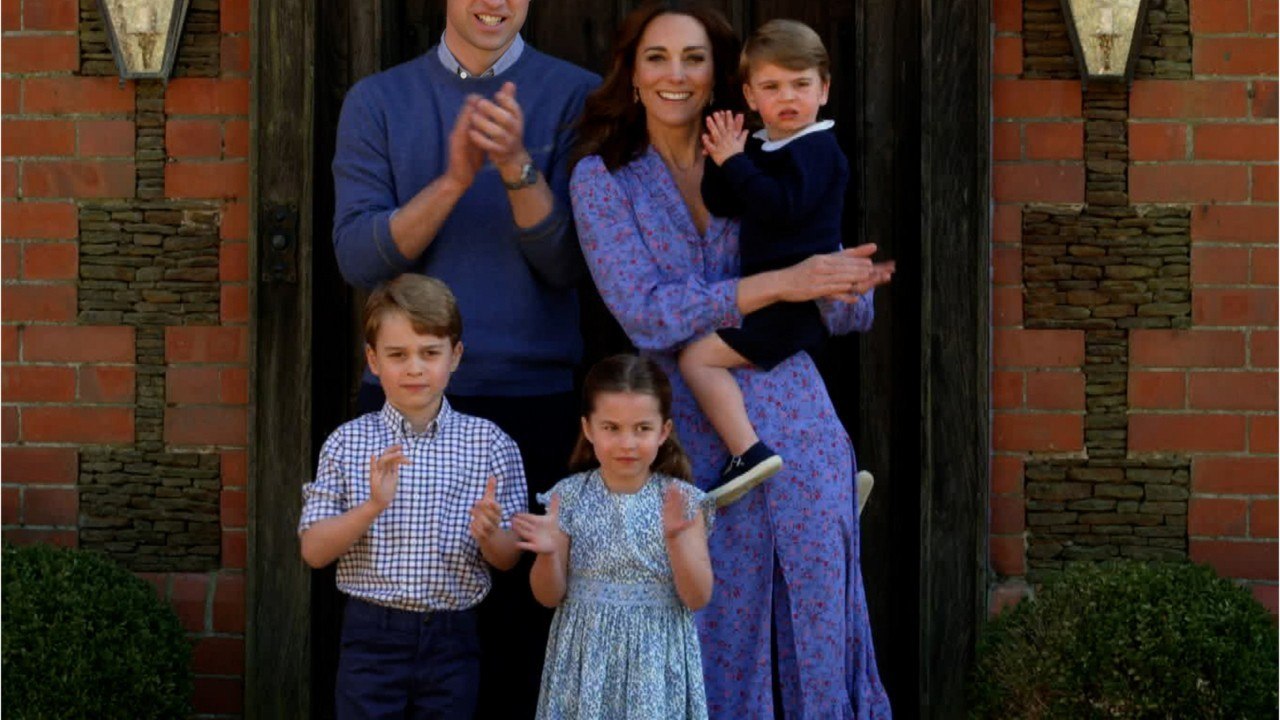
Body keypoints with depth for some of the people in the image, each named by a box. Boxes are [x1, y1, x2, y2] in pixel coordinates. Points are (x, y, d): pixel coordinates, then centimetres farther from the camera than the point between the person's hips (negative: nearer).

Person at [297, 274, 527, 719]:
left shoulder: (490, 444, 0)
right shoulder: (347, 444, 0)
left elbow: (508, 560, 3)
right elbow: (314, 550, -4)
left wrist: (489, 535, -20)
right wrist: (372, 507, -20)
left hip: (452, 637, 1)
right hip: (372, 636, -1)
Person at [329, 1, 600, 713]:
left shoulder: (575, 95, 3)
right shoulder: (378, 100, 7)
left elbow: (567, 263, -4)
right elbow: (359, 256, -4)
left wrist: (518, 166, -21)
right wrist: (453, 180, -18)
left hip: (536, 396, -1)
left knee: (521, 615, -1)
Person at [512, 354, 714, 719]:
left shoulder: (682, 500, -4)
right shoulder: (570, 497, -2)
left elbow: (698, 598, -8)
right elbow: (550, 597, 1)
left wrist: (675, 538, -22)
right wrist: (547, 553, -18)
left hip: (656, 661, -1)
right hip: (587, 658, 1)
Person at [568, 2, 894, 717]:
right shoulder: (602, 180, 3)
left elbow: (850, 316, 8)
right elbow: (645, 313, -11)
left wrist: (848, 282, -16)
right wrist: (782, 283, -18)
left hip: (796, 425, 2)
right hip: (692, 436, -2)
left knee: (816, 625, 2)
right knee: (719, 634, 2)